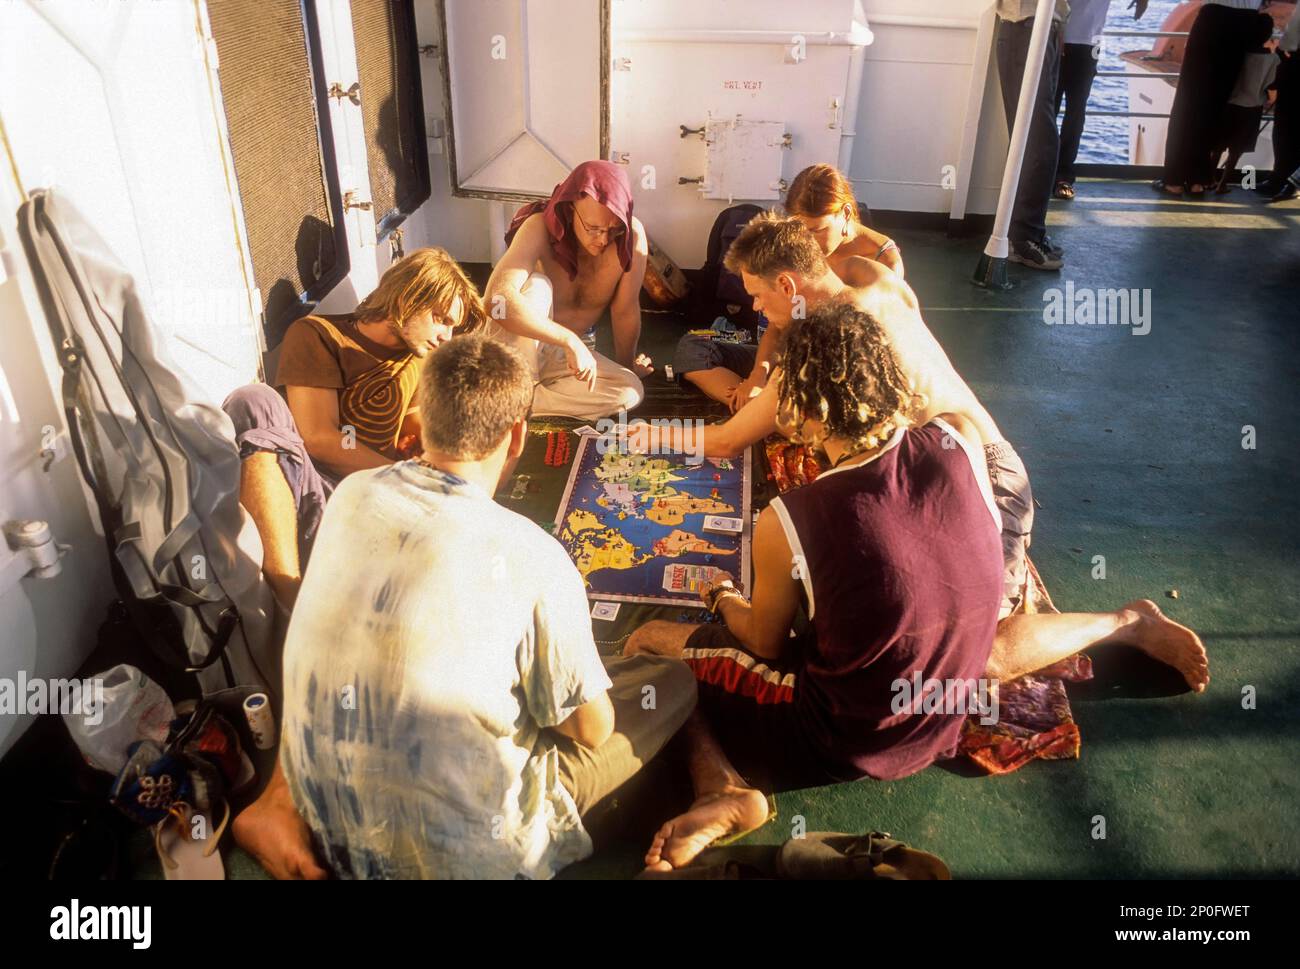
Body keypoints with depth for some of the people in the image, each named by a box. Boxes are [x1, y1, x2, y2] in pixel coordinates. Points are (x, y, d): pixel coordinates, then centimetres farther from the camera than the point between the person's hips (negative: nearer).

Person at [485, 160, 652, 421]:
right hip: (522, 344, -3)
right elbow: (498, 298, -43)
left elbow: (625, 310, -9)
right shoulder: (540, 227, -27)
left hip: (576, 346, 4)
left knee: (630, 391, -24)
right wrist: (570, 341, -45)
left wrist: (627, 366, 3)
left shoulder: (633, 235, -21)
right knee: (536, 285, -33)